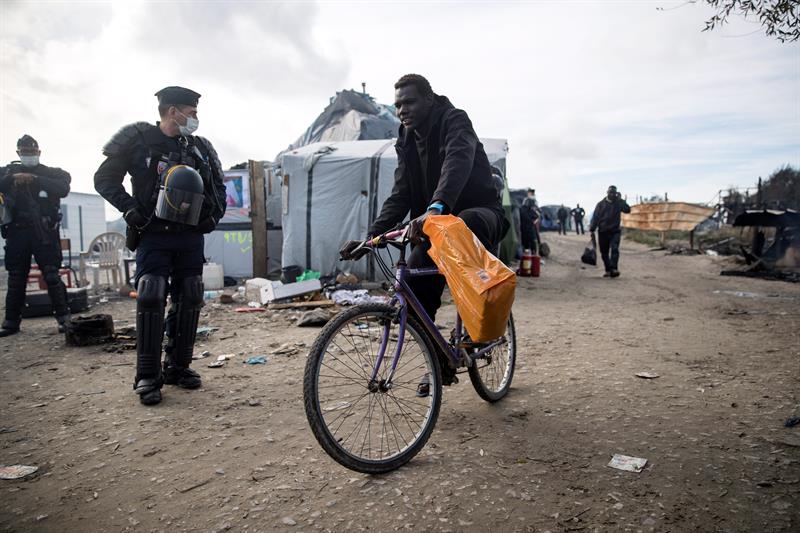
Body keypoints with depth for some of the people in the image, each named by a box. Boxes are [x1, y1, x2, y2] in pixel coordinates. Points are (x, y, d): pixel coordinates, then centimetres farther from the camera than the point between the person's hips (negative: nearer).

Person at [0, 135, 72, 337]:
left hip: (44, 232, -3)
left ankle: (63, 317, -3)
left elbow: (63, 189, -10)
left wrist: (36, 179, -17)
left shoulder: (51, 173, 8)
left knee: (52, 275, -7)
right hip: (17, 232, 3)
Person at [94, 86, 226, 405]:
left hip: (191, 237, 5)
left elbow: (217, 185, 21)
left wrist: (214, 214, 5)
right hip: (153, 236, -4)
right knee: (151, 299, -12)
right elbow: (105, 179, 1)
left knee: (189, 300, 3)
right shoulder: (139, 140, -2)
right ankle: (147, 377, -2)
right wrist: (131, 209, -11)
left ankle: (178, 367, 16)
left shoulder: (200, 147, 10)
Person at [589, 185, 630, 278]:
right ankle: (608, 270, 17)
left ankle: (614, 269, -26)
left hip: (615, 231, -1)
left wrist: (620, 200, -13)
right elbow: (595, 217, 3)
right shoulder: (601, 204, 5)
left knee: (614, 249, -19)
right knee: (604, 253, 6)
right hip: (602, 232, 2)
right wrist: (592, 229, -3)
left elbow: (627, 210, -10)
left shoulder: (618, 203, 5)